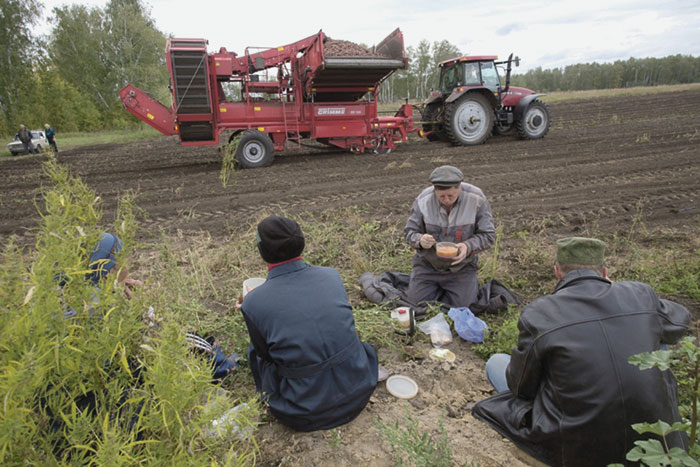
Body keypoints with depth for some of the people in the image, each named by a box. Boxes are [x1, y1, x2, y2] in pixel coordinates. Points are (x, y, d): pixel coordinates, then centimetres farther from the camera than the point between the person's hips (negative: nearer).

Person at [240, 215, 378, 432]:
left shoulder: (253, 302, -17)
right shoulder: (331, 275, -7)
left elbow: (266, 354, 0)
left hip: (306, 416, -3)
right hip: (360, 393, 3)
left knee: (255, 350, 18)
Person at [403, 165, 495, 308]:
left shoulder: (476, 199, -18)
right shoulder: (423, 200, -16)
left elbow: (488, 235, -13)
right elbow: (409, 232, -8)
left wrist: (468, 246, -33)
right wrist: (420, 240, -33)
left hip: (461, 264, -1)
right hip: (428, 263, 1)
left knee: (460, 305, -8)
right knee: (417, 302, -4)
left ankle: (471, 283, 28)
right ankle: (437, 286, 29)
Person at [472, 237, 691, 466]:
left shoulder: (537, 314, -16)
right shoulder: (641, 295, -7)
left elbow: (521, 387, -3)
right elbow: (680, 320, 19)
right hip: (656, 444, 4)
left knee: (495, 363, 12)